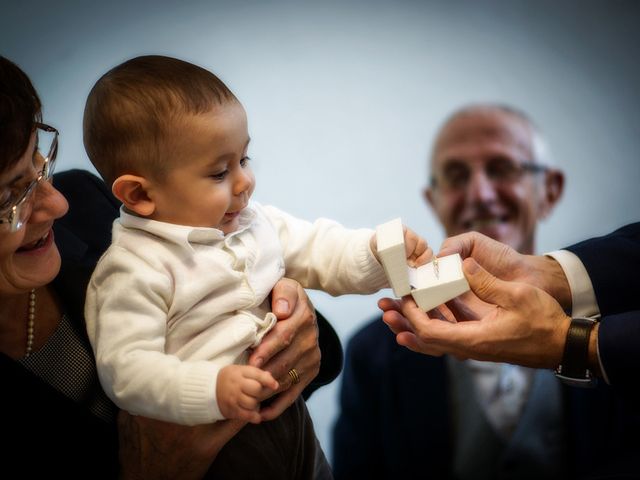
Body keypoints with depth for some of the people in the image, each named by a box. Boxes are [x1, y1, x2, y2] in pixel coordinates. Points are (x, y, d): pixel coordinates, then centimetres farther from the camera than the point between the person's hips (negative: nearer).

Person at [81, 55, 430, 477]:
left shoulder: (255, 222, 3)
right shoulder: (137, 270, -20)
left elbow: (320, 251, 10)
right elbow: (125, 369, -25)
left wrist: (379, 252, -8)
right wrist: (211, 389, -38)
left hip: (286, 415, 7)